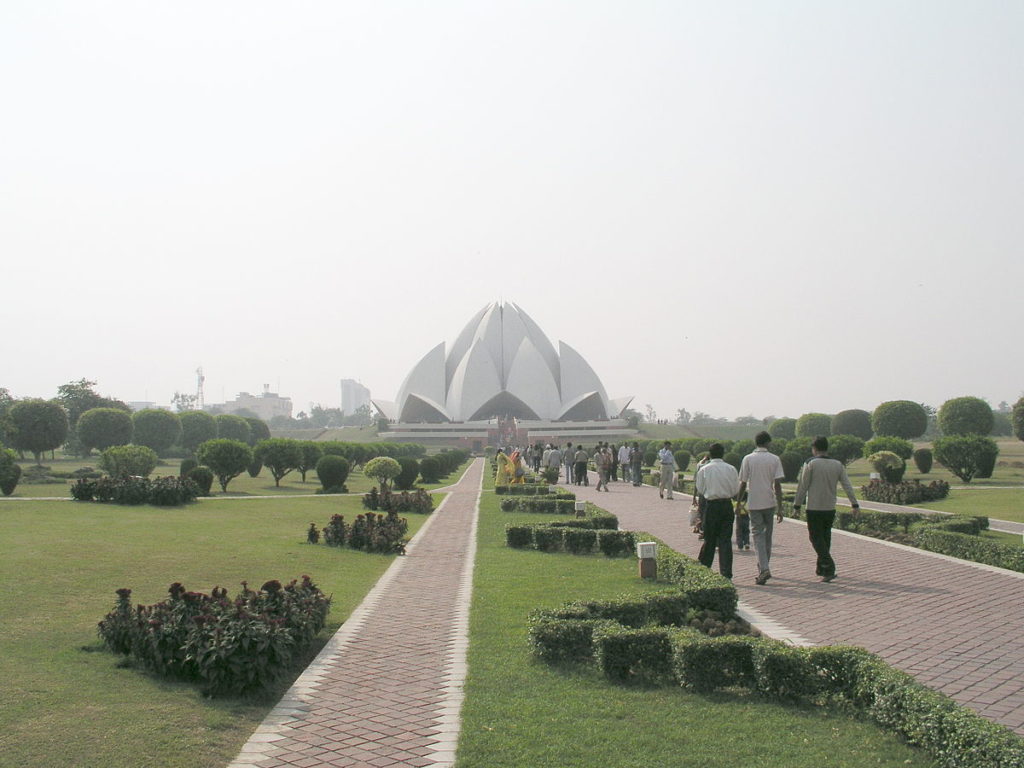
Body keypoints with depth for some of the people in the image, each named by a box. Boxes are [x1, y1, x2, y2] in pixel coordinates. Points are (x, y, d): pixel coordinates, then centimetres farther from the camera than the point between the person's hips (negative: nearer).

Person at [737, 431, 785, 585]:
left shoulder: (748, 459, -3)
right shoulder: (775, 459, -1)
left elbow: (743, 483, -1)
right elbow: (777, 484, -5)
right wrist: (780, 508, -4)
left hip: (754, 503, -2)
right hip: (770, 502, 2)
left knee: (759, 536, -2)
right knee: (767, 536, 14)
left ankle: (764, 569, -18)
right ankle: (763, 568, 23)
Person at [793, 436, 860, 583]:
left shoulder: (811, 463, -8)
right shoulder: (838, 465, 5)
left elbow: (802, 486, -7)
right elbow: (847, 486, 4)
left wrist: (797, 505, -1)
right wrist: (855, 504, 6)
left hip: (814, 508, -5)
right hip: (830, 508, 5)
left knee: (816, 538, -1)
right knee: (825, 537, 16)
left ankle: (829, 568, -14)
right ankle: (821, 568, 24)